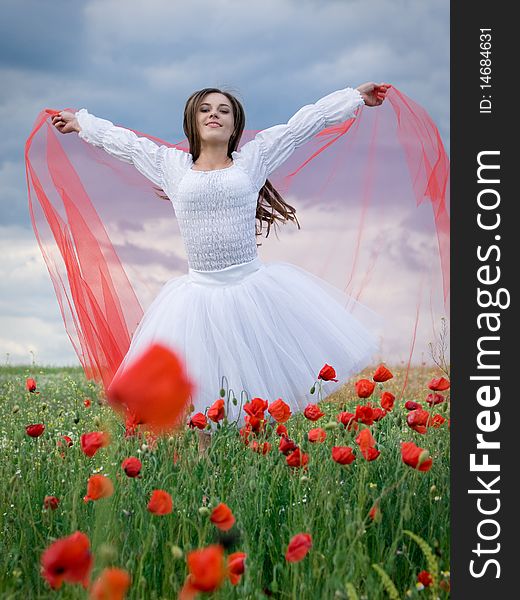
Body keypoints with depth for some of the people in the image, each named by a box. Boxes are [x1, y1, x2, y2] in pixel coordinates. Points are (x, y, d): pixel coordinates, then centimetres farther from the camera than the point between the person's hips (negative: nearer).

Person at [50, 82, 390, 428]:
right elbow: (123, 140, 22)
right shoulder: (173, 166, 9)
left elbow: (304, 123, 9)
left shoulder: (252, 159, 7)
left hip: (255, 286, 0)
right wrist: (81, 122, 33)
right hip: (199, 293, 1)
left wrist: (355, 96, 13)